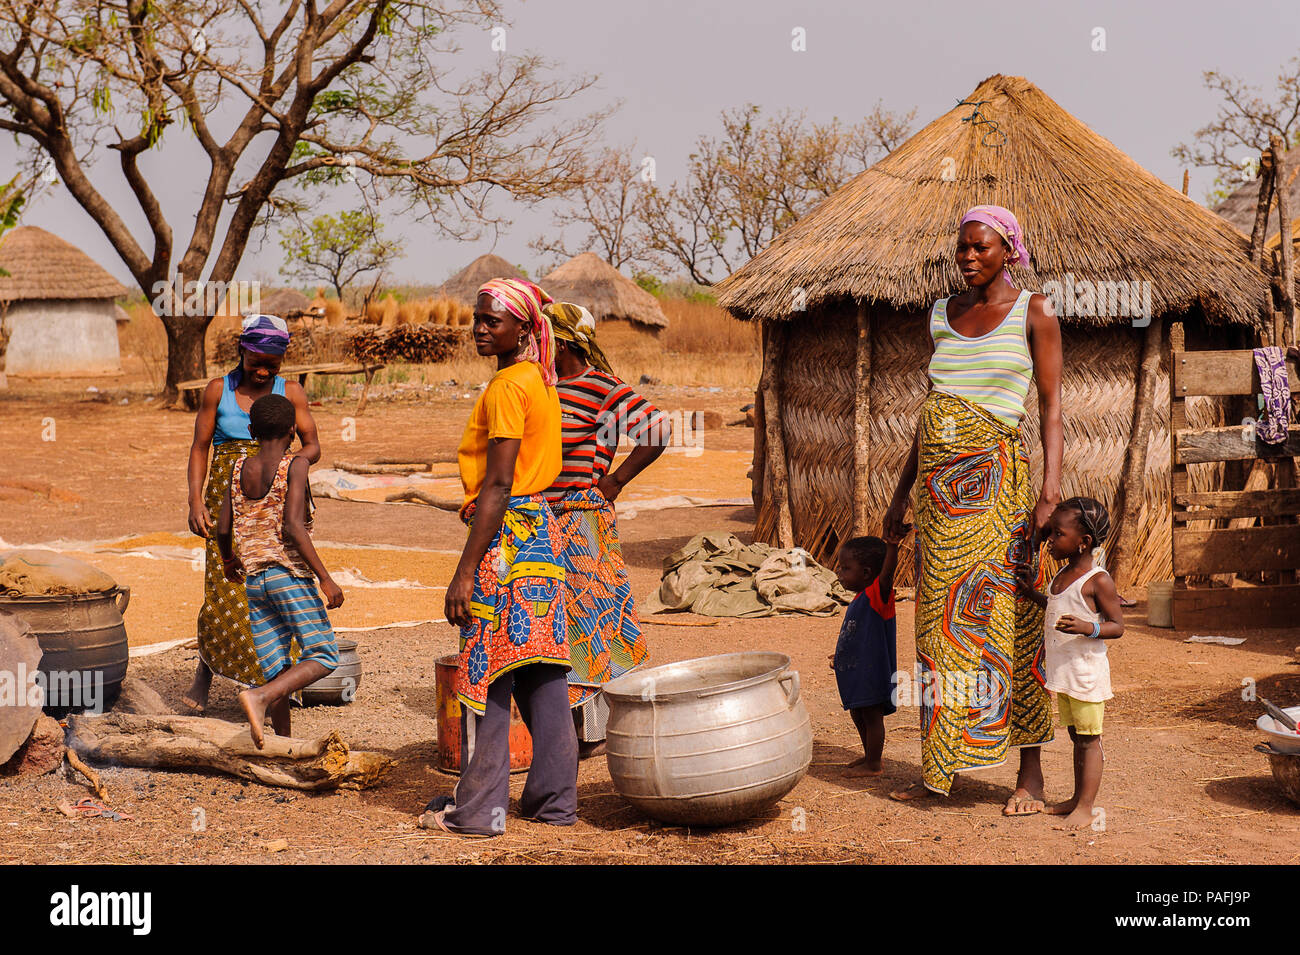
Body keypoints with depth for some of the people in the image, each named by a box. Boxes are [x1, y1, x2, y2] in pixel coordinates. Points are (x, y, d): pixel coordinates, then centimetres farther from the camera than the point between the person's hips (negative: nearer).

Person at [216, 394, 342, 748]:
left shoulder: (239, 469, 9)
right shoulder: (294, 465, -6)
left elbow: (223, 529, 8)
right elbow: (292, 526, -16)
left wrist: (228, 560, 30)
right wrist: (325, 578, -15)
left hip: (253, 580, 6)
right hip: (289, 573, -6)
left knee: (276, 670, 9)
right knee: (323, 656, -4)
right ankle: (260, 696, -24)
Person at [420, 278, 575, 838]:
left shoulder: (506, 388, -15)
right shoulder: (540, 381, 14)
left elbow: (497, 485, -20)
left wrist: (465, 571, -20)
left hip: (504, 538, -9)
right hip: (541, 531, 9)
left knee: (485, 676, -3)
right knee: (542, 674, 12)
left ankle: (478, 809, 3)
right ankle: (555, 798, 17)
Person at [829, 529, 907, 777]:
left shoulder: (877, 595, -16)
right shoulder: (859, 600, 12)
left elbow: (886, 574, -37)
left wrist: (892, 547, -51)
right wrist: (841, 656, 33)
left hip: (872, 671, -10)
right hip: (856, 671, 10)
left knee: (871, 715, 0)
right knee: (858, 714, 20)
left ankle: (874, 764, 10)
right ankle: (869, 756, 36)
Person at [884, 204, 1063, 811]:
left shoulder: (1034, 313, 0)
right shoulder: (942, 315, 14)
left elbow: (1052, 408, -4)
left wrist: (1051, 491, -15)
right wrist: (901, 494, 16)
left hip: (996, 479, -5)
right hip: (938, 481, 5)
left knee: (1004, 615, -4)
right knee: (938, 618, 7)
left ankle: (1030, 772, 4)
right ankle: (937, 767, 14)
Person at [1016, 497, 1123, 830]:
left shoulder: (1098, 580, -15)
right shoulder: (1062, 574, 11)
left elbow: (1117, 626, -15)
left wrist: (1087, 628, -31)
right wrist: (1032, 593, 25)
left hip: (1086, 673, -9)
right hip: (1062, 671, 9)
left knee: (1088, 739, -2)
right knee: (1076, 736, 17)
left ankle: (1085, 808, 1)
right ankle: (1077, 798, 27)